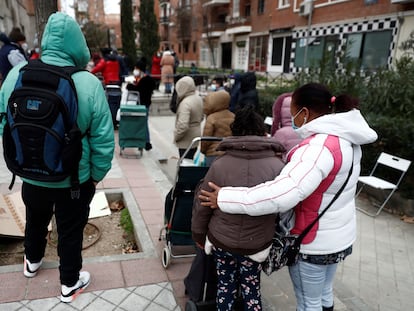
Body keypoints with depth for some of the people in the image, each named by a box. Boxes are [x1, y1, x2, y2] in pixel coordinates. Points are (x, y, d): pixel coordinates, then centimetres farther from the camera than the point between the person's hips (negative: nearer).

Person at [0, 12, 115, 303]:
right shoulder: (89, 84, -23)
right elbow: (103, 140, -18)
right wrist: (96, 175, -1)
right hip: (74, 179, -4)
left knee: (35, 221, 30)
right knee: (70, 231, 18)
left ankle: (33, 262, 57)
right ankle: (70, 283, 39)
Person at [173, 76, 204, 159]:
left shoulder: (185, 103, -25)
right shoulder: (199, 98, 2)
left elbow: (183, 125, -31)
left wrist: (176, 136, -16)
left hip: (186, 140, -8)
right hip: (196, 136, 8)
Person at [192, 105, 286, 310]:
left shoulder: (219, 165, -13)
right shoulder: (278, 167, -15)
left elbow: (202, 205, -5)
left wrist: (198, 235, 11)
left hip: (220, 241, 1)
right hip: (256, 244, 0)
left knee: (225, 287, 22)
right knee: (251, 290, 21)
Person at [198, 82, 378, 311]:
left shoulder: (320, 146, -30)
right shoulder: (344, 138, 1)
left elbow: (283, 194, -41)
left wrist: (225, 199, -36)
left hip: (313, 241, -9)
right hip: (337, 236, 9)